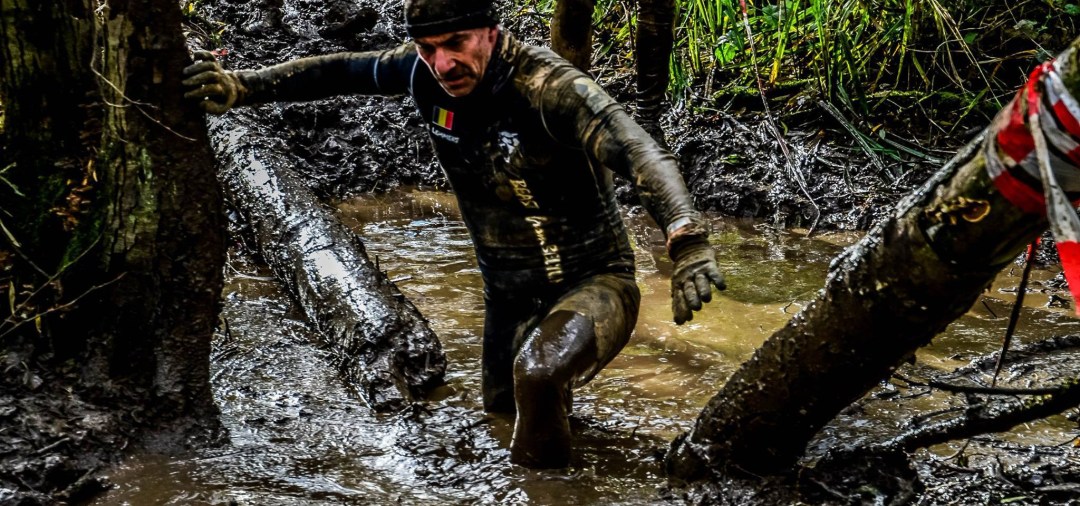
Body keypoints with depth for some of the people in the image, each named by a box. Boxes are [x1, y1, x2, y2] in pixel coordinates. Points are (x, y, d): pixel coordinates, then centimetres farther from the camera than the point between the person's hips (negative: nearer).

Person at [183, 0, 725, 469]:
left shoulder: (546, 85, -31)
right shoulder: (425, 71, -12)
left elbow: (635, 149, -45)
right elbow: (336, 72, 1)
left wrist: (686, 238, -61)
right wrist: (240, 86, -7)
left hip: (590, 280, -7)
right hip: (508, 287, 7)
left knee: (537, 374, -34)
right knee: (501, 399, 26)